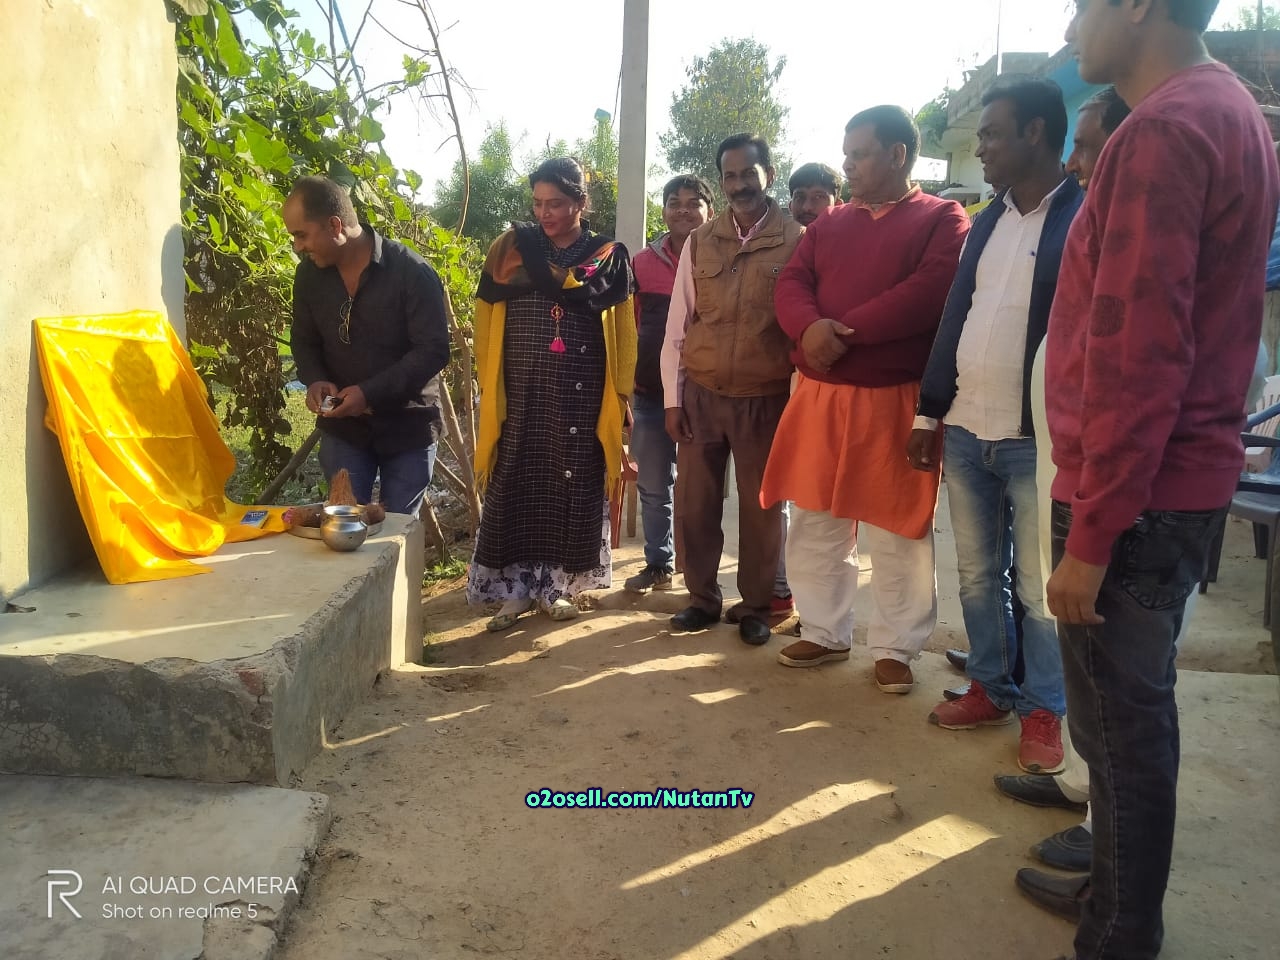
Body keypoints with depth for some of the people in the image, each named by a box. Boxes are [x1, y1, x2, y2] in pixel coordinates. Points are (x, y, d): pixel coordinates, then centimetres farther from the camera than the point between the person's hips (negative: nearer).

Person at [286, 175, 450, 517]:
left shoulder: (411, 273, -18)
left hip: (407, 427, -3)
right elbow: (304, 341, 11)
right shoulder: (309, 274, -1)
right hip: (342, 428, 4)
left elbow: (433, 350, -19)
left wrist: (370, 393, -26)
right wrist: (314, 380, -11)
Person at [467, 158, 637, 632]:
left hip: (582, 394, 0)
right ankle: (515, 588, 10)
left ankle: (554, 584, 18)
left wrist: (537, 267, -9)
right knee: (516, 484, 0)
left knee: (571, 486, 4)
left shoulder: (608, 255, 5)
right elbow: (488, 316, 3)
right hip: (521, 390, 1)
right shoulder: (511, 247, 8)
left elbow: (589, 294, -14)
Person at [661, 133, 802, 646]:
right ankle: (702, 598, 25)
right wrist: (673, 397, 3)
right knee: (695, 502, 8)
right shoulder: (698, 243, 6)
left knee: (760, 507, 8)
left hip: (765, 399, -2)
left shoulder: (796, 242, -2)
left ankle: (754, 605, 24)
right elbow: (677, 325, 7)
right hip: (701, 395, 3)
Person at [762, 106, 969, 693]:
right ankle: (825, 633, 26)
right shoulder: (829, 224, 16)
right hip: (819, 397, 5)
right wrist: (811, 328, -18)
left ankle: (894, 648, 18)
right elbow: (791, 285, 5)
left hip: (896, 401, -5)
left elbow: (931, 292, -15)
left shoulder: (944, 220, 1)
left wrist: (844, 332, -15)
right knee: (815, 524, 10)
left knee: (897, 533, 3)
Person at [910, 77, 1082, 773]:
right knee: (977, 576, 14)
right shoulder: (988, 222, 15)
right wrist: (929, 414, 12)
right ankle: (991, 688, 30)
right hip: (965, 431, 7)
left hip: (1039, 439, -6)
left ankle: (1044, 710, 21)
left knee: (1038, 587, 4)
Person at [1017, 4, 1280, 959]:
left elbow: (1135, 354, -22)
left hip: (1135, 493, -10)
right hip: (1180, 481, 10)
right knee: (1133, 710, 19)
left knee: (1119, 721, 2)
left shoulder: (1162, 130, -15)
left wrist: (1089, 533, -19)